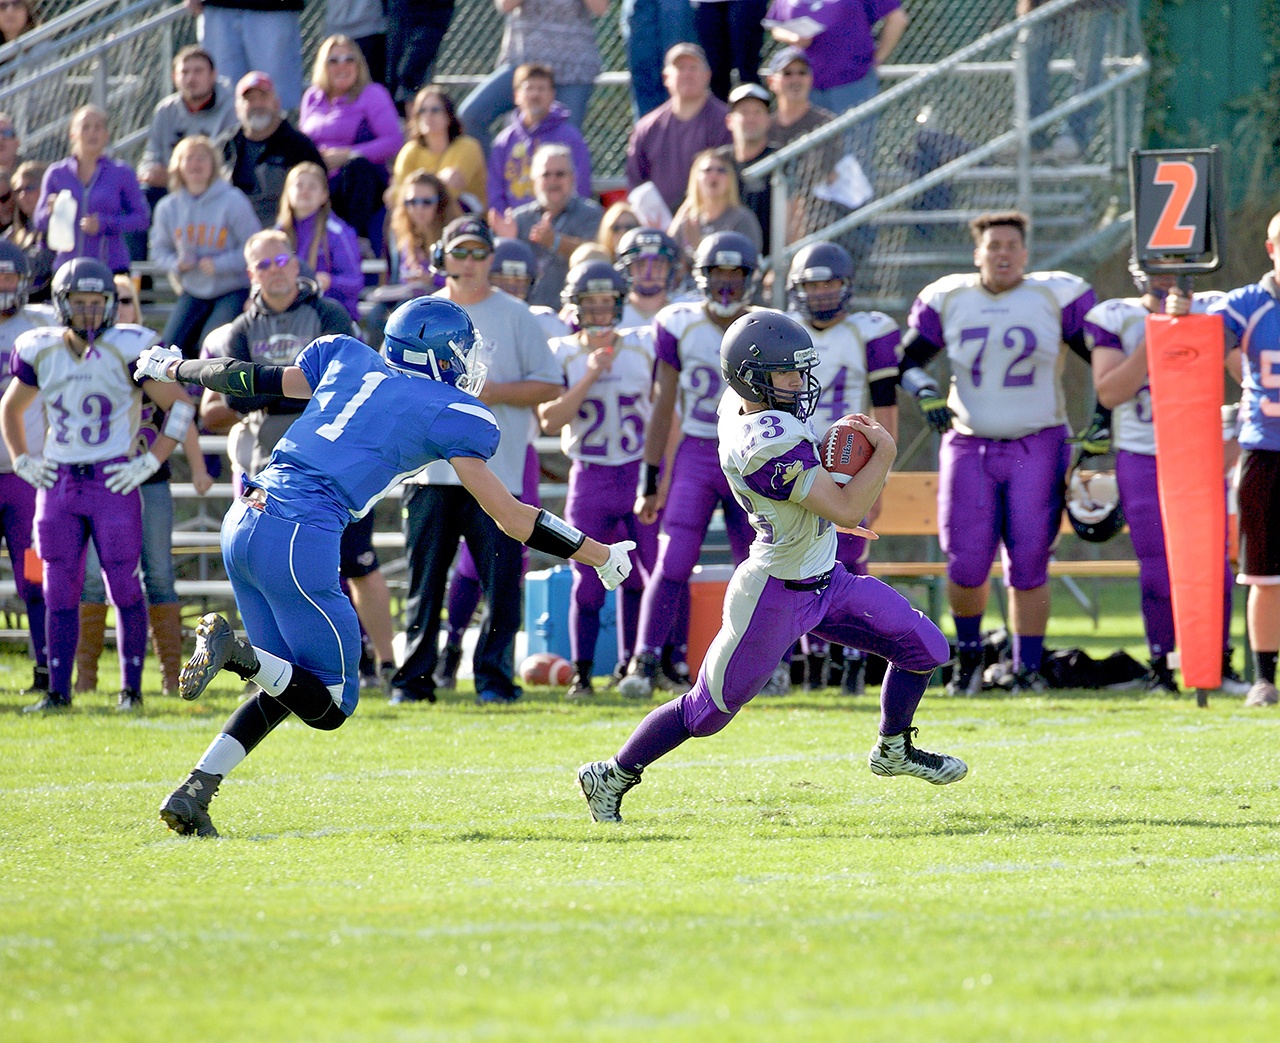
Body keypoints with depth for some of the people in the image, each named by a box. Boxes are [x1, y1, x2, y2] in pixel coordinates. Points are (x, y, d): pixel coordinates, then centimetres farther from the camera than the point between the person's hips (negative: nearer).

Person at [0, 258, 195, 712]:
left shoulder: (127, 350, -7)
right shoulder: (41, 351, 4)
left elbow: (181, 406, -2)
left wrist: (150, 462, -8)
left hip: (113, 482, -4)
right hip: (57, 483, 4)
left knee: (124, 586, 0)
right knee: (59, 589, 4)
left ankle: (131, 687, 8)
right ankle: (58, 689, 9)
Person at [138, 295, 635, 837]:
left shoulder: (346, 358, 18)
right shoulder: (453, 414, 3)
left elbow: (252, 380, 26)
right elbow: (510, 516, 5)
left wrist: (174, 368, 45)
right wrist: (598, 554, 16)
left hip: (242, 524, 7)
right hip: (298, 541, -7)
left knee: (285, 686, 20)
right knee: (330, 705, 3)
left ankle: (193, 792, 6)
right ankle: (235, 651, -22)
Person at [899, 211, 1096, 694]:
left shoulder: (1057, 299, -2)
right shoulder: (947, 300, 3)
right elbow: (908, 360, 7)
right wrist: (925, 391, -14)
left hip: (1037, 447, -1)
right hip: (970, 446, 1)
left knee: (1028, 562, -5)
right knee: (967, 560, -4)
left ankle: (1027, 667, 6)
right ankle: (969, 655, 21)